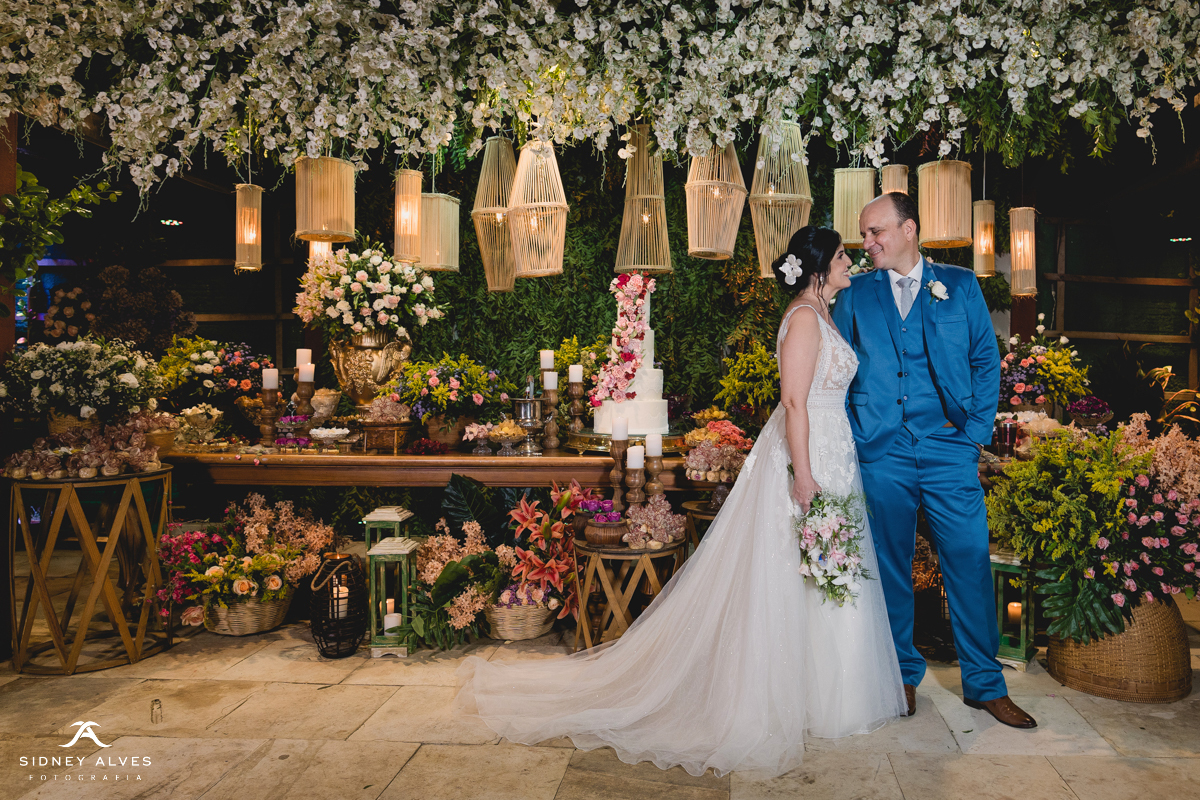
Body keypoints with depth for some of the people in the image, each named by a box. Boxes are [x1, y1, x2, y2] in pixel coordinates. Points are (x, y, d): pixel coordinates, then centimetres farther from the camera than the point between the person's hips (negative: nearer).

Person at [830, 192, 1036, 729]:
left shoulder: (960, 285, 8)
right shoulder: (855, 295, 8)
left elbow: (986, 360, 8)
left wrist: (976, 431, -2)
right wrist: (852, 439, 0)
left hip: (949, 448, 0)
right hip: (881, 452, 1)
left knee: (970, 564, 1)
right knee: (890, 568, 8)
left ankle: (984, 684, 17)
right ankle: (902, 674, 24)